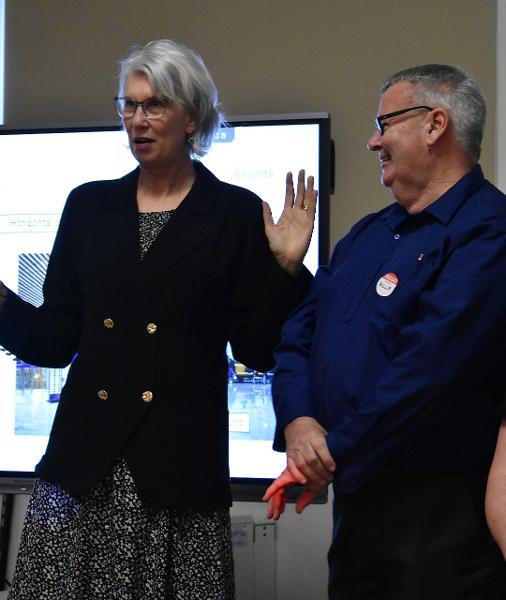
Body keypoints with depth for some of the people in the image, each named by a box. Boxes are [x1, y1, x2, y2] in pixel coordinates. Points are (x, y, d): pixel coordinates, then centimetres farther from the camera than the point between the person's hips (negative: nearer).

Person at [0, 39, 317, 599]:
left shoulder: (236, 214, 2)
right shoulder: (89, 205, 11)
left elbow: (256, 350, 0)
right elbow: (55, 340, 10)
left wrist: (285, 268, -11)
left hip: (178, 467, -2)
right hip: (83, 468, 3)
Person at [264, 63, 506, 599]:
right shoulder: (368, 234, 14)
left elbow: (428, 368, -23)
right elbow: (299, 333, 10)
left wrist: (335, 456, -17)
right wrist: (297, 420, -8)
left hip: (440, 509, -7)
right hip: (357, 496, 8)